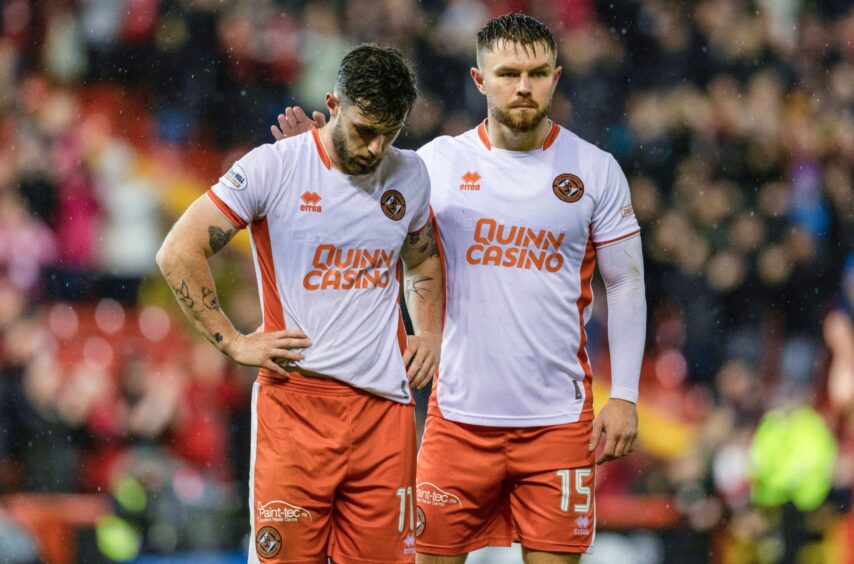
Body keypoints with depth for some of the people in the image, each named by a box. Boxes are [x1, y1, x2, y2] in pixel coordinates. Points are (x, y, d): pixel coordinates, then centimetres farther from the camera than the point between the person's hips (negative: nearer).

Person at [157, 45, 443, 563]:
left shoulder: (410, 175, 10)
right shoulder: (274, 167, -6)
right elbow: (179, 253, -5)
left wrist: (430, 335, 15)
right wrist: (233, 342, -7)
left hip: (385, 404, 4)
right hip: (296, 399, -4)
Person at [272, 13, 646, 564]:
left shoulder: (596, 170, 2)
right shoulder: (438, 161, 3)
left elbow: (626, 285, 6)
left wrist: (624, 396, -1)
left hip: (559, 416, -1)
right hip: (460, 411, 1)